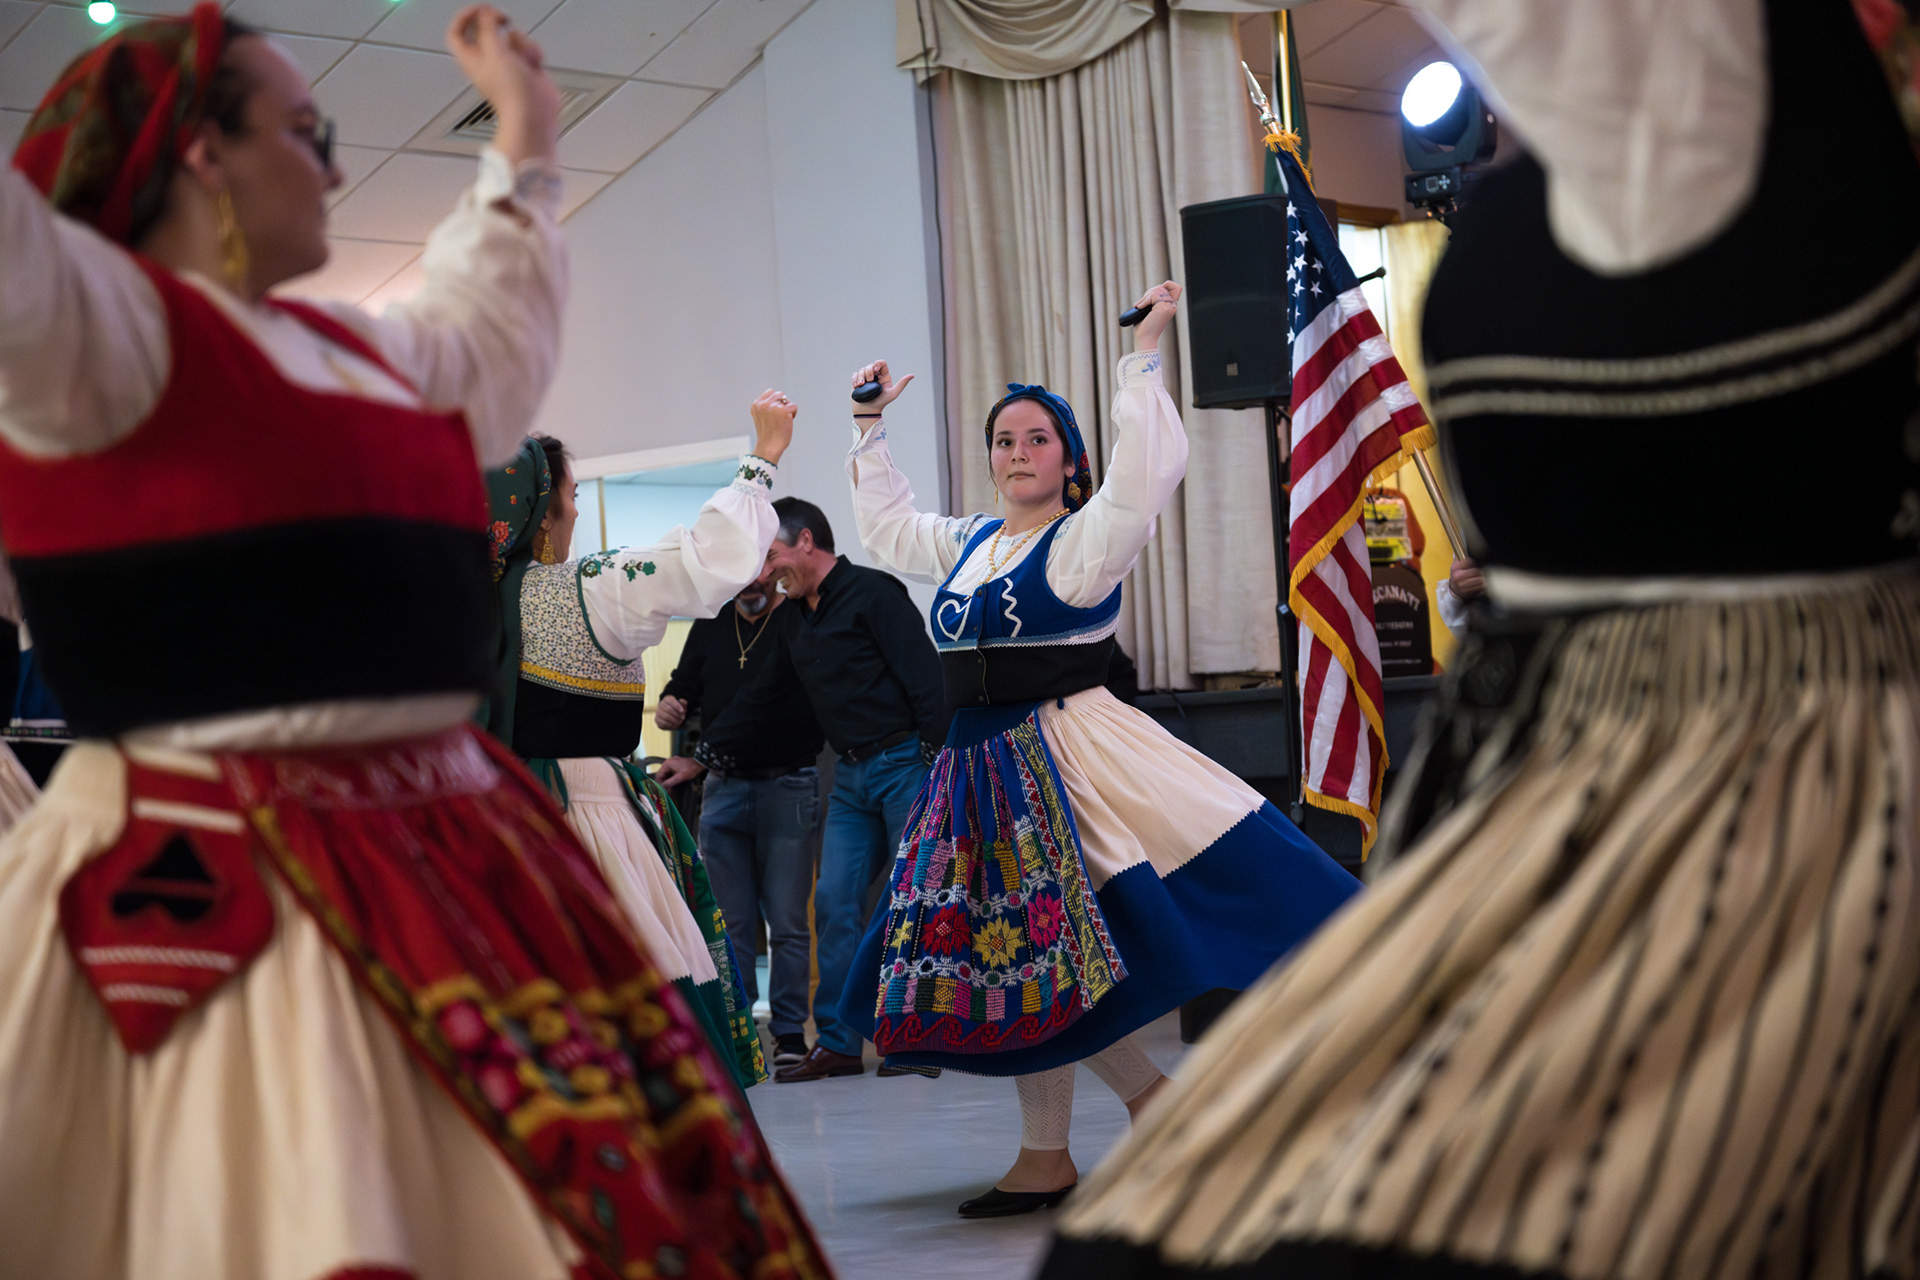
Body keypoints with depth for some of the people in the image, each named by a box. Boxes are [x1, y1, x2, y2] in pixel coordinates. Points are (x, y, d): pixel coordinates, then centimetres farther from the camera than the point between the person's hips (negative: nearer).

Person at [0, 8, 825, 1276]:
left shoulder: (346, 349, 19)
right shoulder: (103, 328, -7)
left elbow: (486, 337, 38)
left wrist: (525, 147, 45)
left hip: (447, 856, 9)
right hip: (229, 886, -8)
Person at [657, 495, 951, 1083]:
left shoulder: (872, 593, -7)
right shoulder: (800, 622, 18)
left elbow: (924, 678, -14)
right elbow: (759, 697, 25)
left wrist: (937, 766, -19)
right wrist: (701, 758, 24)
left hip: (903, 763, -8)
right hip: (851, 776, 8)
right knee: (836, 901, 1)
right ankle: (837, 1042, 5)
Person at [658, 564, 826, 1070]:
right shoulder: (710, 627, 14)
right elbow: (684, 686, 22)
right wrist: (669, 706, 1)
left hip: (788, 788, -4)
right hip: (722, 788, 4)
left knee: (787, 919, -3)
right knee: (731, 921, 5)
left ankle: (790, 1032, 4)